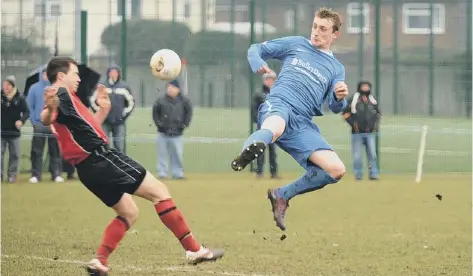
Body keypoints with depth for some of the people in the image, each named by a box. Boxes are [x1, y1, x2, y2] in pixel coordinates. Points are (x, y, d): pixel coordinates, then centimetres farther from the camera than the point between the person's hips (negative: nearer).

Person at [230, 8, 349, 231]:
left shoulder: (336, 68, 22)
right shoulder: (296, 44, 18)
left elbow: (335, 107, 10)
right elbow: (256, 49, 21)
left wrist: (340, 98, -15)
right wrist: (258, 65, -4)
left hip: (302, 123, 4)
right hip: (279, 103, -4)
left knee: (337, 170, -12)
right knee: (273, 130, -43)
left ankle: (282, 195, 5)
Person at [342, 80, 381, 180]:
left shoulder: (372, 101, 13)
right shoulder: (353, 99, 0)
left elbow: (378, 114, 24)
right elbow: (345, 113, 1)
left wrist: (375, 125, 10)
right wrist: (353, 123, -9)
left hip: (370, 132, 3)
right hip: (357, 132, -3)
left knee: (372, 154, -1)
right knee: (357, 155, 0)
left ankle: (374, 174, 4)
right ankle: (358, 174, 9)